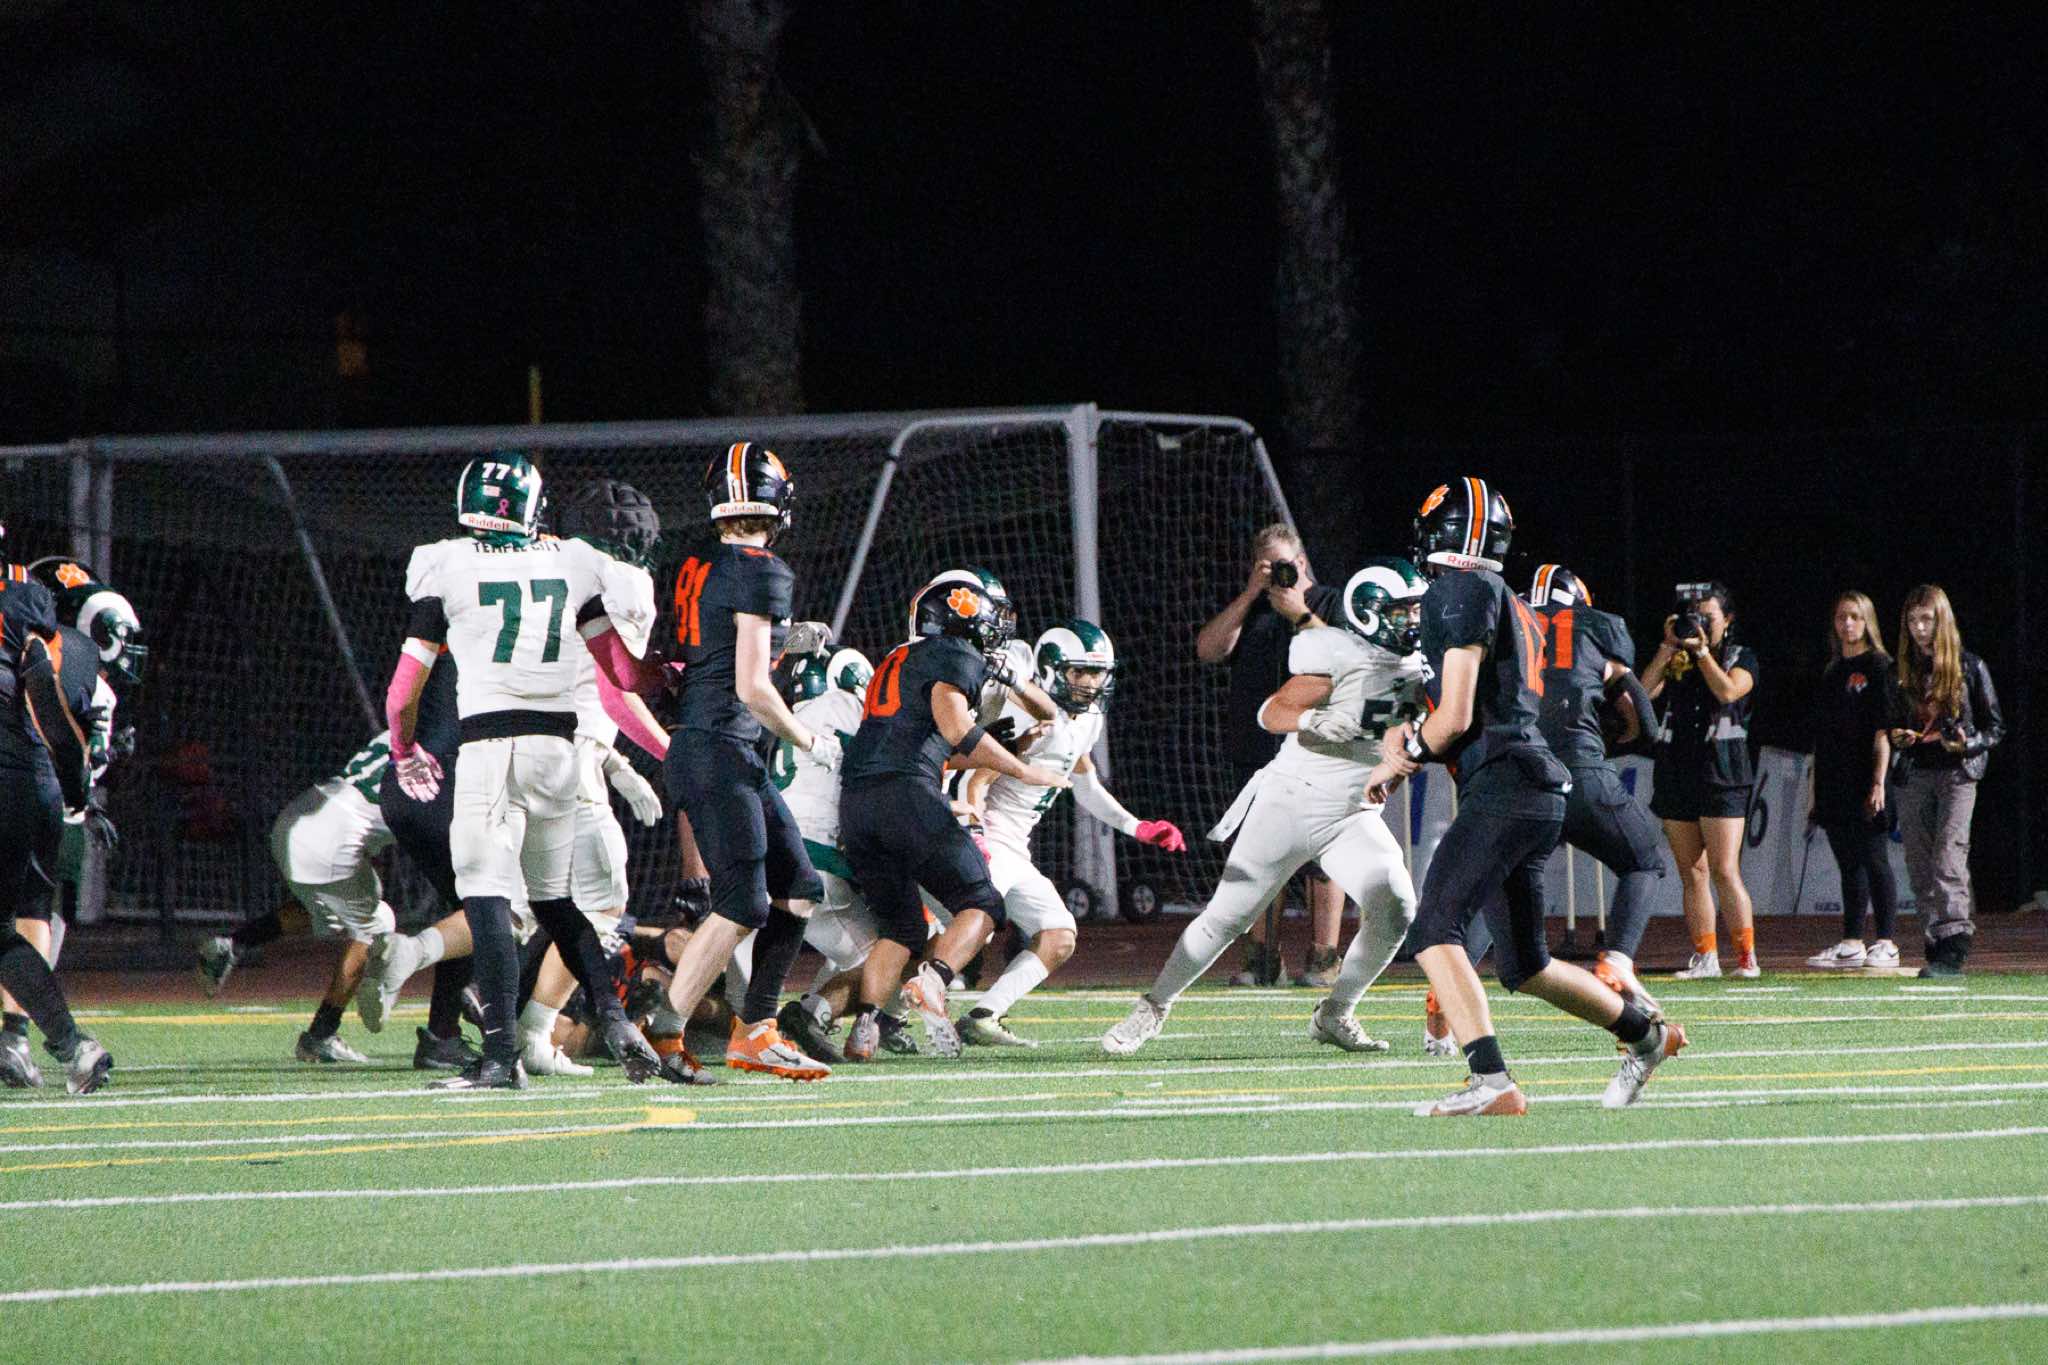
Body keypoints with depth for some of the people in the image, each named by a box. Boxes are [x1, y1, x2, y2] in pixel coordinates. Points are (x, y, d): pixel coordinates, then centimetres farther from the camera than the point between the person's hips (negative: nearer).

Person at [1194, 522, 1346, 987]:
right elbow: (1209, 649, 2)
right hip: (1257, 751, 4)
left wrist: (1299, 613, -11)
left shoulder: (1331, 602, 9)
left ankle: (1324, 958, -2)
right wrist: (1251, 595, -3)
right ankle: (1260, 959, 8)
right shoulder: (1247, 609, 18)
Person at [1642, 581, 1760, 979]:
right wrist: (1669, 648, -4)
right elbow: (1643, 691, -1)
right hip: (1676, 775, 4)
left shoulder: (1741, 658, 6)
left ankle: (1747, 955, -9)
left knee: (1724, 871, -12)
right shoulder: (1674, 661, 15)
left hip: (1721, 773, -4)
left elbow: (1728, 690, -13)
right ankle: (1705, 957, 6)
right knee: (1692, 873, 4)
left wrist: (1702, 649, -9)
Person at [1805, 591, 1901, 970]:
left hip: (1864, 783, -7)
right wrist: (1813, 786, 16)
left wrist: (1878, 782, -17)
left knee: (1873, 862, -6)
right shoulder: (1832, 673, 17)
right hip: (1834, 783, 7)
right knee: (1849, 865, 8)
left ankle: (1885, 945, -5)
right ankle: (1851, 944, 10)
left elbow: (1883, 731, -10)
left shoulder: (1878, 666, -4)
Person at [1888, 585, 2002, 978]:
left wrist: (1968, 744, -15)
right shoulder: (1904, 671, 13)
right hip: (1913, 777, 5)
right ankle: (1936, 949, 6)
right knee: (1920, 869, 1)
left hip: (1957, 773, -5)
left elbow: (1995, 727, 4)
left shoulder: (1969, 667, 2)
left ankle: (1954, 949, -24)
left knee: (1947, 860, -17)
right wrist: (1897, 737, -2)